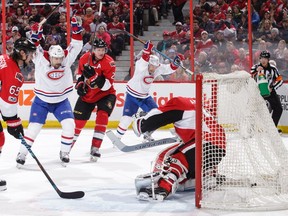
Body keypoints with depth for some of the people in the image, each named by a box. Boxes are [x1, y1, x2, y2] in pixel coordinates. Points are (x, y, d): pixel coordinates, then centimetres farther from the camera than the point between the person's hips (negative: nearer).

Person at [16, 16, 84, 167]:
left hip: (61, 101, 2)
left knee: (69, 125, -13)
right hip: (41, 101, -2)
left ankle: (64, 153, 4)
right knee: (34, 127, -5)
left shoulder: (67, 59, -11)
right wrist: (35, 34, -36)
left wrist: (76, 27, -22)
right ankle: (22, 154, 9)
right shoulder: (41, 60, -15)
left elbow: (76, 45, -12)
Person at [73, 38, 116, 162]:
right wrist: (80, 84, -2)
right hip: (87, 94, 4)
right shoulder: (85, 58, -9)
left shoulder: (109, 62, -22)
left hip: (105, 94, -3)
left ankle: (95, 149, -15)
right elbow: (80, 73, 13)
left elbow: (107, 85, -28)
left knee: (102, 117, -23)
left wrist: (93, 75, -38)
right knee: (78, 120, 6)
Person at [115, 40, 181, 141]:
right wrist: (147, 50, -60)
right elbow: (143, 62, -47)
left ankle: (147, 134, 20)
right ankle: (118, 137, -7)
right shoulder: (141, 68, -25)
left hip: (145, 96, 6)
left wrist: (175, 63, -25)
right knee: (128, 116, -16)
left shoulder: (157, 68, -8)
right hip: (133, 94, -6)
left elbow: (169, 69, -4)